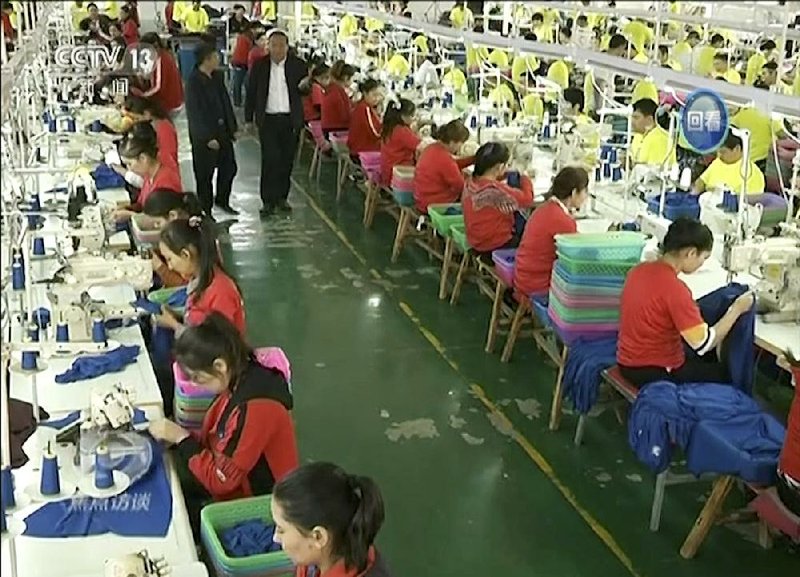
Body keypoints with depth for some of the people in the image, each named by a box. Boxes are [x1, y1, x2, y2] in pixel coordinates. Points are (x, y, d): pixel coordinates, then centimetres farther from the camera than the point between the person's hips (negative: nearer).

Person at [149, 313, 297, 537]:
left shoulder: (256, 408, -30)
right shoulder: (238, 384, -4)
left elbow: (221, 480, -25)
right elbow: (213, 441, 6)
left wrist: (182, 438, -18)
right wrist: (177, 436, -8)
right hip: (232, 483, 8)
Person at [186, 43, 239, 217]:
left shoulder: (218, 76, 5)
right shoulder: (194, 82, -17)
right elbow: (194, 112, -18)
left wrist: (233, 127, 11)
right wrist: (208, 137, -19)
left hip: (222, 131, 7)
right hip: (204, 136, -7)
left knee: (229, 167, 14)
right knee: (204, 174, 5)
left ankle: (222, 200, 35)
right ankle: (205, 210, 18)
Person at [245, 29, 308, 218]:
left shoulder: (297, 65, 0)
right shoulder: (259, 66, 0)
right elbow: (251, 94, 5)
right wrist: (249, 119, 5)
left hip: (291, 120, 1)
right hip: (268, 119, -1)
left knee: (287, 160, 9)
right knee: (270, 159, -6)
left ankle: (281, 197, 23)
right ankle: (268, 201, 0)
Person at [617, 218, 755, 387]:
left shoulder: (639, 270, -3)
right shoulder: (675, 289, -26)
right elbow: (704, 344, -23)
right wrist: (736, 309, -12)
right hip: (656, 373, -8)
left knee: (706, 361, 29)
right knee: (728, 374, 16)